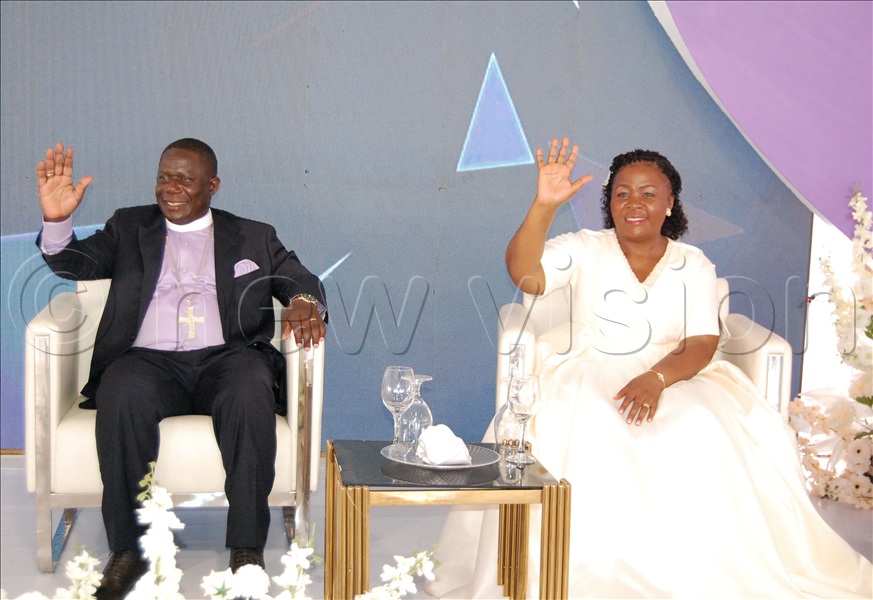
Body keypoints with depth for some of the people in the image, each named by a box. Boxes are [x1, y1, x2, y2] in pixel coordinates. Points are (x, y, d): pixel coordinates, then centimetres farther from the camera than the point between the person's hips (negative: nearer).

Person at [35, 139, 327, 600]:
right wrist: (56, 220, -12)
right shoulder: (129, 226, 22)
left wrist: (304, 301, -11)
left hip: (225, 357, 0)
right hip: (149, 359, 0)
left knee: (251, 392, -35)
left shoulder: (253, 237, 21)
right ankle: (127, 550, -23)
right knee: (121, 397, -35)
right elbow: (76, 263, 10)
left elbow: (301, 281, 15)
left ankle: (247, 550, -27)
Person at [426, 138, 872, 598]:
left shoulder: (693, 265, 9)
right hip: (586, 377, -1)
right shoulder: (584, 249, 5)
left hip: (673, 380, 1)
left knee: (703, 438, -29)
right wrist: (545, 205, -26)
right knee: (574, 430, -33)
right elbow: (523, 272, -13)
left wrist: (656, 378, -22)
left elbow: (702, 345, -2)